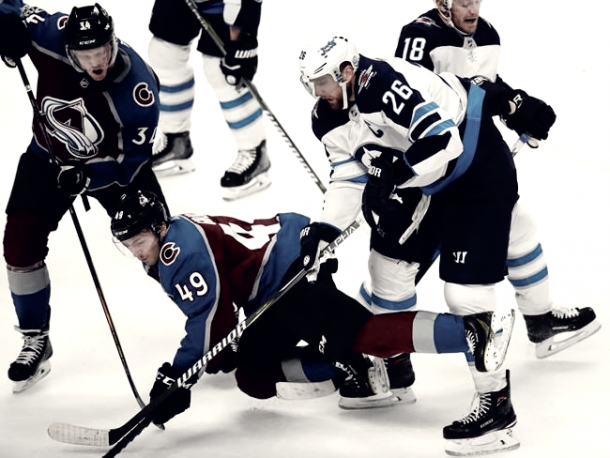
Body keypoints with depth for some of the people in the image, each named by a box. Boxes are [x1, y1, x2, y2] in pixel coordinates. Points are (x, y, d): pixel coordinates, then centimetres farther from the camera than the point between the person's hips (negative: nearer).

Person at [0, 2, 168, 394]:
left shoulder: (138, 90, -34)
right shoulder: (51, 35, -28)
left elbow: (131, 160, -24)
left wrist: (86, 177, -35)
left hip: (111, 163, -2)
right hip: (50, 157, 3)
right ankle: (36, 340, 12)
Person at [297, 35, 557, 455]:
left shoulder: (385, 84, -30)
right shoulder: (329, 121, -1)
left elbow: (443, 141, -35)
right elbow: (348, 178, 2)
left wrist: (393, 177, -32)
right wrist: (325, 232, -10)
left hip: (478, 168, -10)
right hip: (421, 179, 10)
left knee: (465, 290, -13)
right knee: (390, 264, 14)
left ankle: (496, 407, -7)